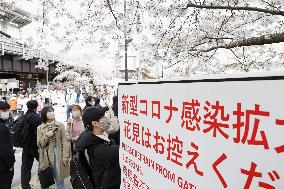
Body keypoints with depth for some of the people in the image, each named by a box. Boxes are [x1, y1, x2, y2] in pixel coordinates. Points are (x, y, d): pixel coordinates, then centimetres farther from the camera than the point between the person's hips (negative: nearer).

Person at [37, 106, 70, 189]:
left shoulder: (60, 125, -2)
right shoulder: (40, 128, 2)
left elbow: (65, 142, -5)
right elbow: (40, 144, -1)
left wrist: (65, 157, -10)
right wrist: (47, 136, -17)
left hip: (57, 155, -1)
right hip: (46, 156, 1)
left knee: (59, 180, 5)